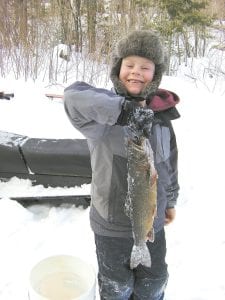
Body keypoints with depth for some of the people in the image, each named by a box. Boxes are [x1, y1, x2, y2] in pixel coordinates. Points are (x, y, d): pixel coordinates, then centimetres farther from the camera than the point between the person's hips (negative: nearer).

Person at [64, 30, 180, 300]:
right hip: (112, 224, -4)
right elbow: (74, 96, -41)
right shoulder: (104, 117, -19)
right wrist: (126, 110, -47)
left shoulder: (160, 115, -2)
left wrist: (170, 200, 18)